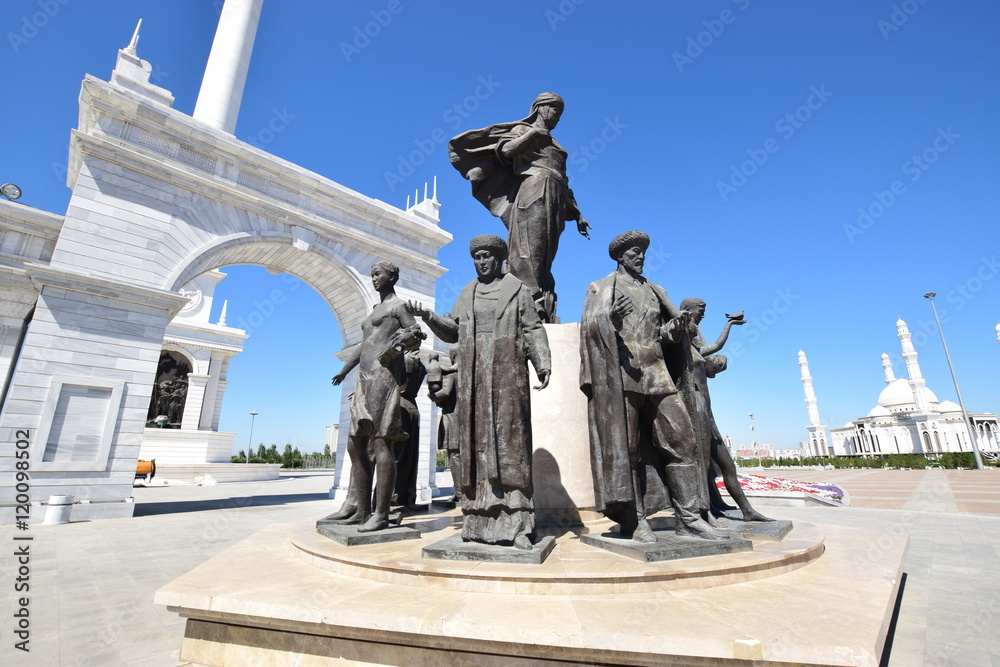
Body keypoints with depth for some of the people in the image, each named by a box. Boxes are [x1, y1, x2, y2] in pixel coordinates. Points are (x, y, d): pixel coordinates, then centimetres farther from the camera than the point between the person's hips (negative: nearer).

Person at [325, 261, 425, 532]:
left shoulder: (399, 305, 2)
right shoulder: (376, 310, 27)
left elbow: (417, 334, -8)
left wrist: (404, 338, -29)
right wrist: (344, 369, 39)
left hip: (384, 375, -9)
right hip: (366, 377, 9)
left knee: (380, 443, -11)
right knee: (356, 444, 6)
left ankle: (381, 514, -7)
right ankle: (358, 509, 11)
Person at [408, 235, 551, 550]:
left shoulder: (517, 289, 10)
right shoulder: (467, 293, 21)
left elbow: (533, 331, 2)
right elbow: (452, 330, 16)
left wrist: (543, 364, -11)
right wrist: (428, 316, -1)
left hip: (507, 376, -3)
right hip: (473, 379, 4)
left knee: (509, 443, -6)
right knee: (476, 443, 2)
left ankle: (516, 524, -3)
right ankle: (478, 519, 8)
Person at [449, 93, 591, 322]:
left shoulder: (556, 147, 34)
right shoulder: (523, 129, 17)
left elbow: (564, 184, 29)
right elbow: (506, 150, -4)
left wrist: (577, 215, 22)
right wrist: (532, 133, 0)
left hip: (554, 201, 6)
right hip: (533, 191, -6)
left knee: (545, 257, -5)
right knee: (528, 251, -18)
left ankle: (545, 311, -11)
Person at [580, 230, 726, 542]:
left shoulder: (654, 290, 25)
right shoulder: (600, 288, 12)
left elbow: (664, 333, 22)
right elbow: (589, 327, -1)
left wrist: (677, 325, 0)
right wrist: (611, 318, -22)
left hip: (656, 374, 5)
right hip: (619, 375, -5)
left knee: (681, 439, -2)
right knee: (626, 446, -5)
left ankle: (689, 517, 5)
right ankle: (633, 520, 2)